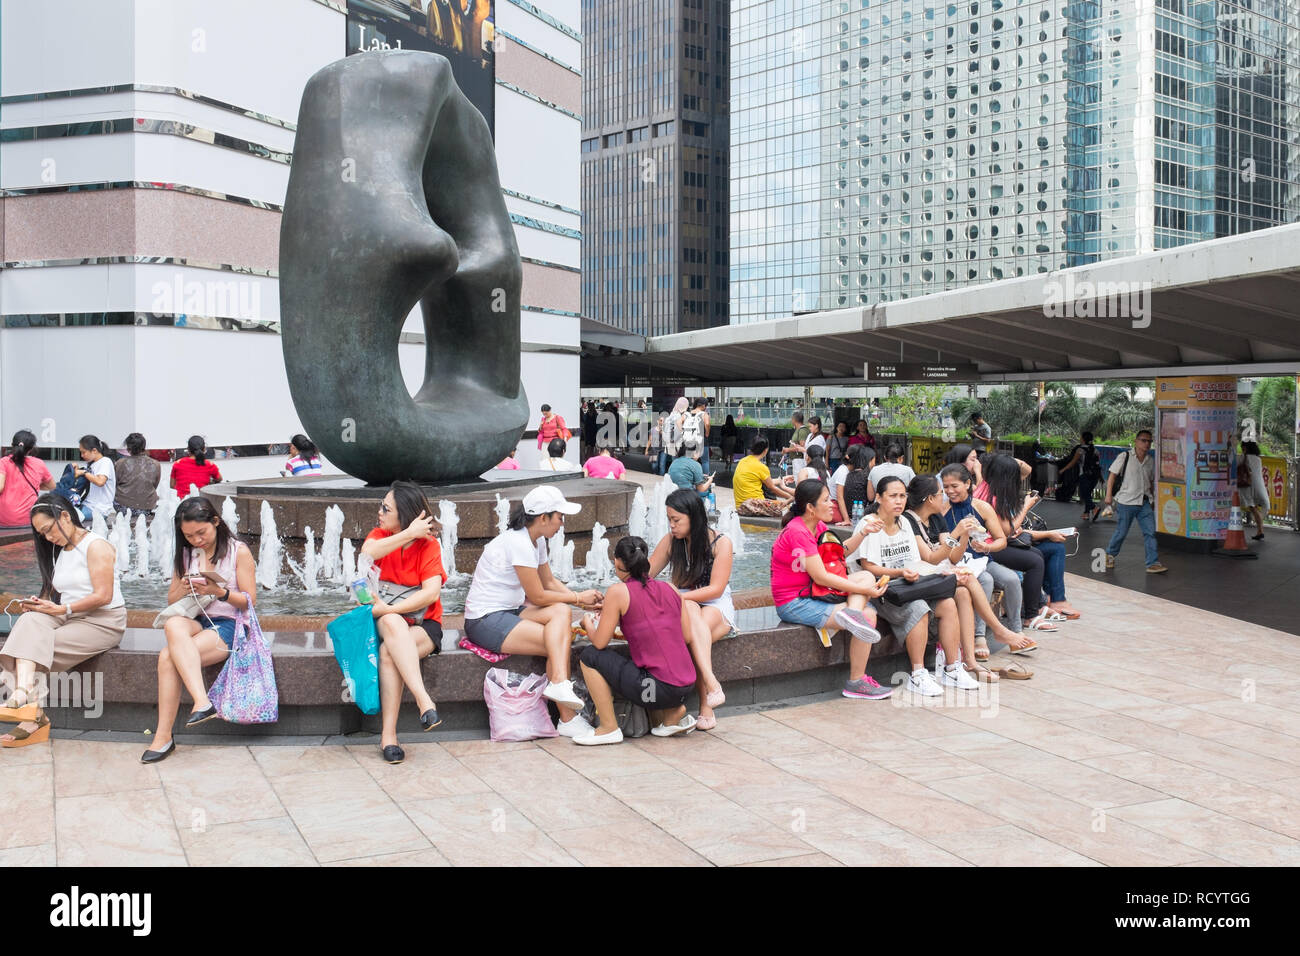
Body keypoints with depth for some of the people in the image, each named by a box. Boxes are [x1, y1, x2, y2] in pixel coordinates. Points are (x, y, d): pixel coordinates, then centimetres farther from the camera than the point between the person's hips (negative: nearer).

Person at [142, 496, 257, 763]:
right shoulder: (184, 554, 16)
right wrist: (184, 589, -7)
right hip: (194, 621, 4)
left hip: (228, 624, -4)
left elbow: (249, 601, -2)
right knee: (173, 624, -36)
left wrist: (219, 591, -19)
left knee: (168, 657, -30)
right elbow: (171, 600, 17)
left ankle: (163, 736, -27)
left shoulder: (238, 551, 0)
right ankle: (202, 702, -45)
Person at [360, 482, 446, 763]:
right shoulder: (380, 534, 6)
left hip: (422, 624, -2)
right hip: (384, 620, 2)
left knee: (388, 652, -32)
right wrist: (409, 534, -21)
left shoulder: (429, 544, -4)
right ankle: (424, 700, -44)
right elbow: (368, 553, -20)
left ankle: (388, 734, -31)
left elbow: (432, 592, -17)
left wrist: (389, 609, -23)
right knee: (393, 624, -34)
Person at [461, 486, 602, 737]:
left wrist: (582, 600, 4)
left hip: (509, 612, 9)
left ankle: (558, 684, -26)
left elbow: (550, 582, 18)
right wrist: (577, 598, -3)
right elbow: (538, 597, -15)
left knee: (561, 612, -18)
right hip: (485, 621, -9)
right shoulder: (519, 543, -20)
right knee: (559, 643, -19)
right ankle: (568, 719, -17)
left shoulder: (537, 540, 10)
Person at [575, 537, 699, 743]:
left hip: (660, 690, -7)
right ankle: (673, 713, 18)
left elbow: (600, 642, -4)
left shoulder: (618, 591, -6)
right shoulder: (670, 588, 9)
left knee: (589, 656, 5)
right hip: (687, 687, 7)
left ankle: (609, 728, 8)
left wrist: (588, 623, 18)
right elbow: (687, 635, 12)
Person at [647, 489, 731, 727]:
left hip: (717, 608, -2)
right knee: (691, 611, -37)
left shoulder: (720, 542, -7)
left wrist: (676, 596, -22)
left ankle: (705, 708, -39)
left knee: (692, 634, -37)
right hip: (683, 607, 2)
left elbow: (716, 589, -13)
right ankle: (711, 683, -50)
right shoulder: (670, 541, 4)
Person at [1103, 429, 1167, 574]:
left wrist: (1152, 500, 19)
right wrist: (1109, 495, -8)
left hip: (1144, 502, 5)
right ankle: (1109, 555, 25)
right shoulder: (1124, 456, -4)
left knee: (1150, 532, -4)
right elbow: (1112, 475, -3)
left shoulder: (1151, 460, 11)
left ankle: (1153, 563, -3)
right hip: (1126, 502, -4)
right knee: (1121, 532, 3)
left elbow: (1151, 481, 21)